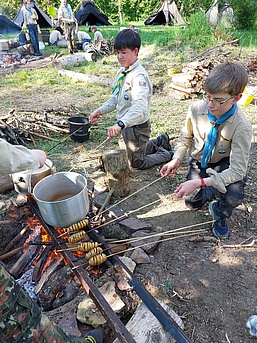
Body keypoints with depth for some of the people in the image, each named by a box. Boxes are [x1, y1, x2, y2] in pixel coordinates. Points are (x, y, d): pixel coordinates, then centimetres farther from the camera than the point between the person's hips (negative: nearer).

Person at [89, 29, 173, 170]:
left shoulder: (139, 75, -24)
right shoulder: (121, 72, 4)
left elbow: (140, 107, -38)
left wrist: (120, 124, -50)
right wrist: (100, 110, 0)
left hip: (137, 127, -9)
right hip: (125, 126, 9)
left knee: (136, 163, 10)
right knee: (126, 156, 30)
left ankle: (167, 154, 29)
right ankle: (160, 142, 41)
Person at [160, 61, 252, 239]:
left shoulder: (241, 126, -33)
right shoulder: (196, 109, -23)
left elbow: (237, 170, -32)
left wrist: (200, 182, -40)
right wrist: (177, 159, -16)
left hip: (224, 164, -3)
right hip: (199, 161, 3)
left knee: (234, 196, -30)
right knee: (193, 202, 1)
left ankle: (220, 215, 8)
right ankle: (213, 190, 36)